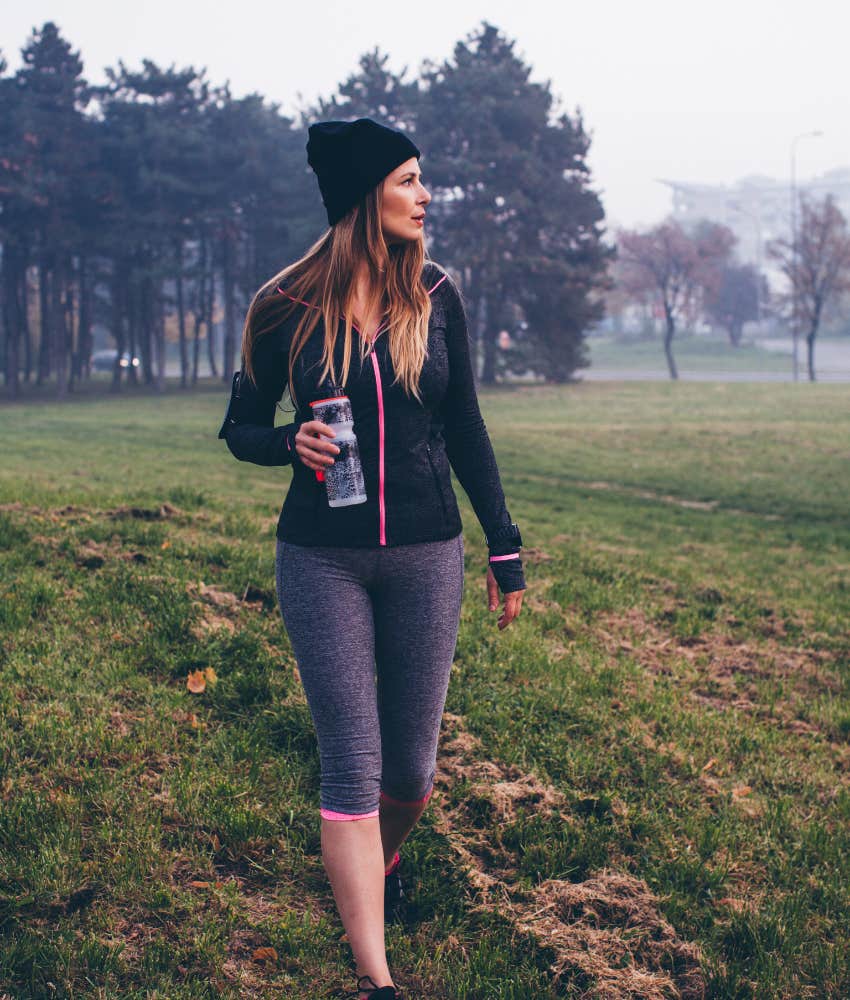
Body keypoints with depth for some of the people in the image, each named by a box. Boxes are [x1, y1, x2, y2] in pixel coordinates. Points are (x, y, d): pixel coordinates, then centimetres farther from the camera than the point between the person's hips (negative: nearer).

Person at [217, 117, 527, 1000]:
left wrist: (504, 547, 9)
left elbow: (464, 429, 8)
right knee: (352, 764, -4)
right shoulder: (285, 308, -4)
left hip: (425, 553, 2)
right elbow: (241, 429, 6)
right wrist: (292, 444, -17)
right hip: (323, 556, -2)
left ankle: (383, 865, 43)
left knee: (411, 763, 9)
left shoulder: (436, 295, 2)